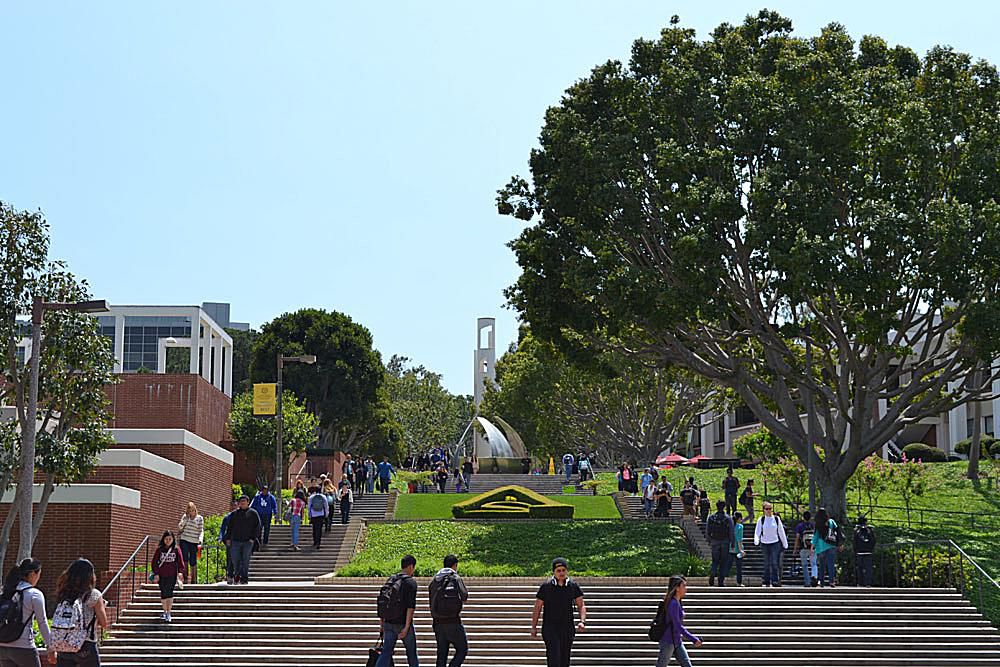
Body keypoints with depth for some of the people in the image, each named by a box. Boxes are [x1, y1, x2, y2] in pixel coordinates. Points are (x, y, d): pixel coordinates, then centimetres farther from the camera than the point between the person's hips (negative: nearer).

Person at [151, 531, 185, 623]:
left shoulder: (176, 549, 2)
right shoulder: (159, 549, 4)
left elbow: (180, 561, 0)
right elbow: (154, 562, 4)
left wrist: (180, 572, -13)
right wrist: (156, 573, -3)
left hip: (172, 575, -2)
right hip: (161, 575, 2)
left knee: (169, 593, -10)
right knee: (163, 594, 8)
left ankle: (168, 613, -5)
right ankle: (165, 612, 24)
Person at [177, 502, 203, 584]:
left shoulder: (200, 518, 4)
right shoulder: (185, 517, 9)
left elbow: (201, 531, 3)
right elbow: (180, 526, -2)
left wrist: (200, 540, -7)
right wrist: (186, 518, -8)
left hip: (194, 542, -1)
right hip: (184, 540, 1)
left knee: (193, 561, -1)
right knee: (185, 559, -10)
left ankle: (194, 580, 7)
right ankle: (185, 577, -5)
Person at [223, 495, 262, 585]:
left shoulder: (253, 513, 5)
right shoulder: (234, 514, 13)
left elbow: (257, 526, 2)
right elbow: (229, 527, 16)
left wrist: (253, 538, -7)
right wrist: (228, 538, 7)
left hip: (248, 541, -2)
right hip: (236, 541, 2)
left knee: (245, 561, -2)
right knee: (235, 560, 0)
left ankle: (244, 579, 2)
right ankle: (236, 576, 17)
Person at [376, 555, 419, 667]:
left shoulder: (390, 580, 10)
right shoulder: (410, 582, -9)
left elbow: (381, 602, 11)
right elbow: (410, 606, -17)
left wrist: (381, 623, 17)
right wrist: (407, 627, -17)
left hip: (388, 623, 5)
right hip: (403, 624, -5)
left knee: (386, 653, 1)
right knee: (411, 653, 13)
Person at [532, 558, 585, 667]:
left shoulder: (573, 586, 3)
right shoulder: (546, 587, -4)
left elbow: (581, 605, 5)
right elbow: (537, 607, 2)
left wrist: (582, 621, -12)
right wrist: (534, 627, 2)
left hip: (567, 628, 3)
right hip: (550, 628, -3)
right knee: (554, 658, -15)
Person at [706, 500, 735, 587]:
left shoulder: (711, 518, -3)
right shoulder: (728, 518, -7)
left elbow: (707, 532, 2)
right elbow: (731, 532, -7)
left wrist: (709, 540, 17)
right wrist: (732, 543, 3)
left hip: (715, 542, 1)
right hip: (725, 542, -1)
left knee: (715, 560, 13)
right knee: (724, 562, 7)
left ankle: (712, 574, -12)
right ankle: (721, 581, 6)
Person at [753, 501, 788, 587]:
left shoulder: (776, 519, 1)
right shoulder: (761, 520, -1)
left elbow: (781, 532, 9)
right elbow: (757, 531, -6)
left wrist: (785, 544, 13)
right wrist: (756, 540, -27)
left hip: (775, 543, 0)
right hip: (764, 544, 0)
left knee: (774, 563, -10)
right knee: (766, 563, 5)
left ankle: (775, 580, -9)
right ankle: (766, 581, 13)